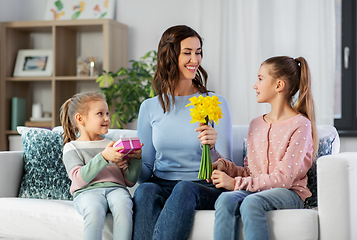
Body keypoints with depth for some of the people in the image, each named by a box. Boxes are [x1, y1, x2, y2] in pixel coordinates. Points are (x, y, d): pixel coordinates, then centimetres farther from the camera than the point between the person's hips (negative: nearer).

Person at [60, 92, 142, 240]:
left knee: (122, 205, -34)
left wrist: (136, 159, 4)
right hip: (87, 191, -2)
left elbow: (130, 181, 21)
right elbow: (79, 179, -6)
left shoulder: (114, 145, 26)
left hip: (116, 188, 3)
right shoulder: (72, 148, 14)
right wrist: (104, 157, -16)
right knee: (94, 210, -37)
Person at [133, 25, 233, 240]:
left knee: (185, 189, -36)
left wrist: (212, 148, -21)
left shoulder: (216, 104, 4)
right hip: (162, 186, 2)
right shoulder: (150, 107, 10)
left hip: (204, 188, -1)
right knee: (145, 190, -33)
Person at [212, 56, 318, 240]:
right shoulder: (256, 124, 18)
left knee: (251, 202, -36)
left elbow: (283, 178, -13)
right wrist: (225, 167, 1)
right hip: (255, 190, 5)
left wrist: (236, 183, -16)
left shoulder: (300, 125, -5)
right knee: (225, 200, -29)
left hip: (289, 193, -5)